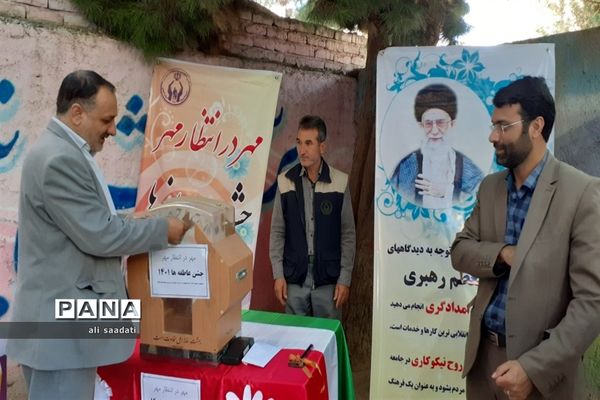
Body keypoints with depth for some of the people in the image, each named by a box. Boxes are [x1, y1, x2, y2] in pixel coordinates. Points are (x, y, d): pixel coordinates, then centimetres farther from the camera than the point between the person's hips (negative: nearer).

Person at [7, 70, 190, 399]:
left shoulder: (65, 151, 13)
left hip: (65, 312, 10)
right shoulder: (59, 159, -21)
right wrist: (162, 229, -12)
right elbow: (98, 236, -22)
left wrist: (132, 223, 11)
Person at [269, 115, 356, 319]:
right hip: (294, 278, 1)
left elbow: (348, 235, 0)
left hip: (328, 278, -1)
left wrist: (345, 279, -3)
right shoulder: (285, 181, -1)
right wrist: (278, 275, -2)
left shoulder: (339, 182, -4)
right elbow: (277, 232, 3)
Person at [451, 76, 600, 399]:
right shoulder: (489, 187, 4)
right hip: (482, 354, 6)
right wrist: (501, 254, -15)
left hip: (542, 366, -5)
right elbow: (460, 250, 6)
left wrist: (533, 368, -21)